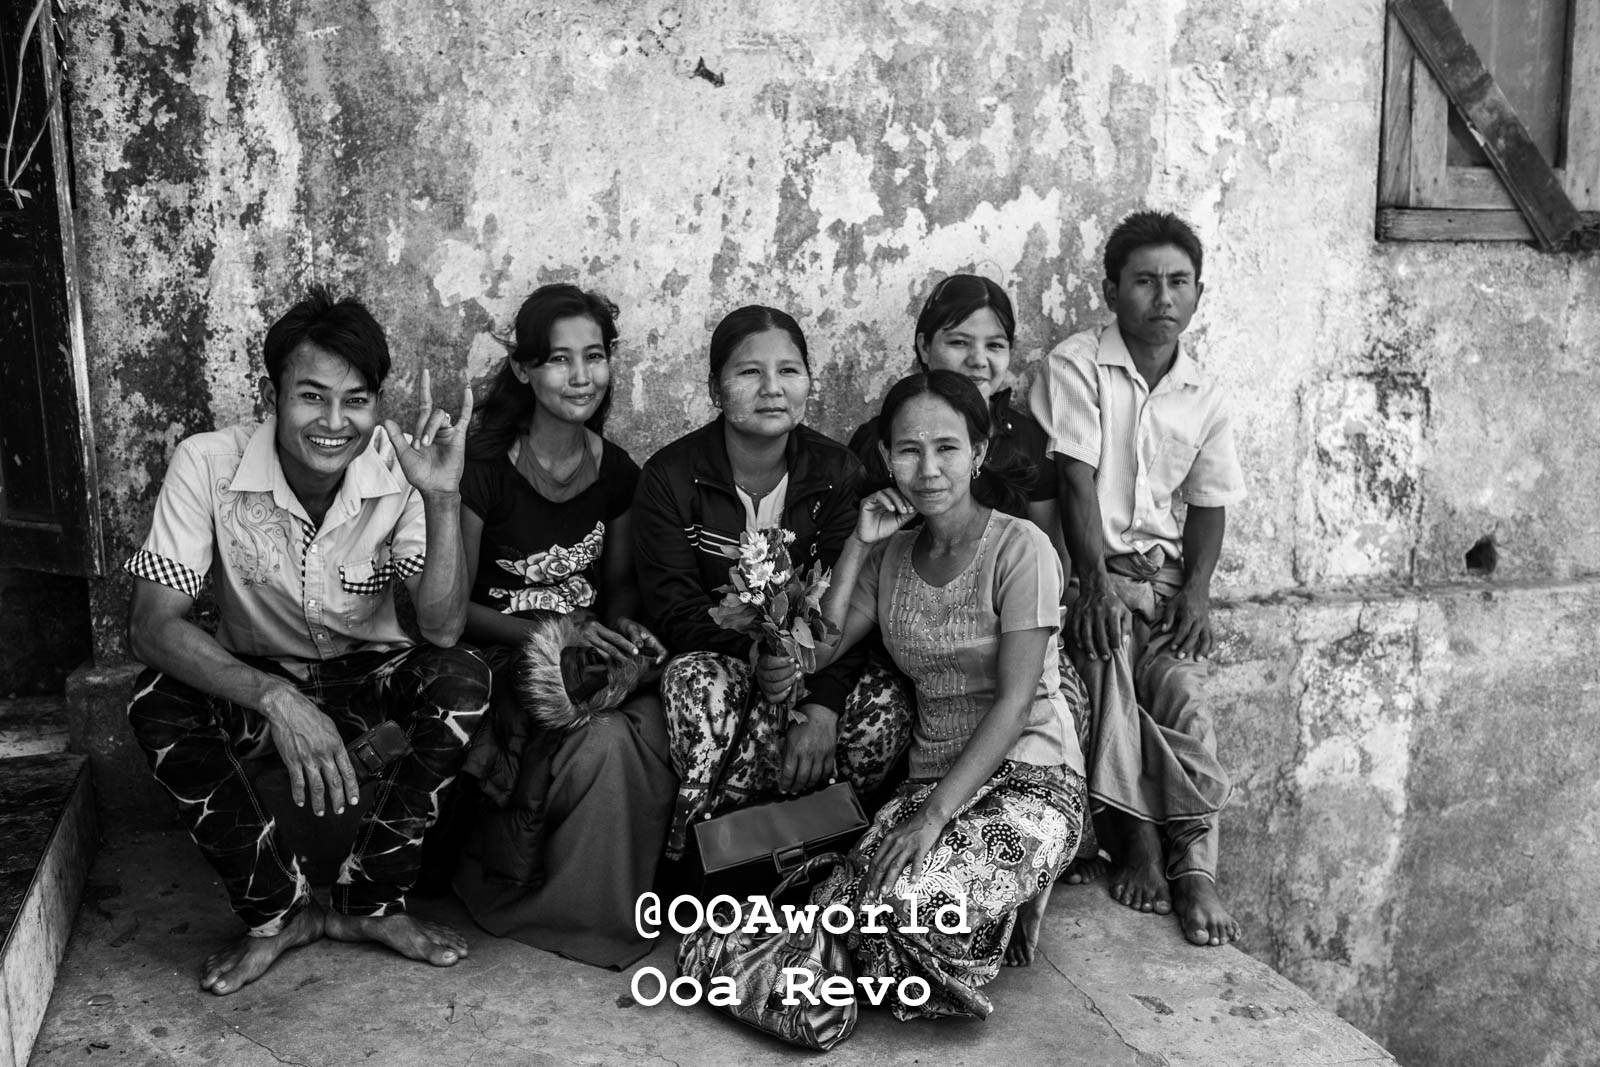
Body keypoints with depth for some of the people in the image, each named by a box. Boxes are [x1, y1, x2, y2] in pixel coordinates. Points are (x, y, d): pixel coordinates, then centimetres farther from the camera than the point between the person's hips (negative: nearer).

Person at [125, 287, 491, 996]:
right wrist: (277, 700, -43)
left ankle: (369, 903, -11)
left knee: (461, 679, -29)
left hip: (368, 673, 1)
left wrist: (441, 500, -40)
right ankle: (279, 910, -10)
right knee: (157, 707, -30)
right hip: (253, 679, 0)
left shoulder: (397, 468, -19)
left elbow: (442, 627, -25)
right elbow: (152, 625, -27)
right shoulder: (207, 465, -22)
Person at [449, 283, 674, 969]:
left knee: (654, 728, -27)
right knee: (603, 741, -32)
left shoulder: (617, 472, 4)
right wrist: (549, 632, -18)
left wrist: (623, 627, -4)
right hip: (500, 658, -5)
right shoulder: (484, 469, -10)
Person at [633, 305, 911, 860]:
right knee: (695, 679, -37)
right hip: (712, 652, -2)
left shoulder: (837, 471, -4)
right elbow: (675, 606, -12)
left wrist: (823, 705, -28)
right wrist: (753, 655, -31)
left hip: (817, 659, 2)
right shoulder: (670, 476, -7)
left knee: (884, 700, -27)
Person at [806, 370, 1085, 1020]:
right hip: (930, 779, 5)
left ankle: (1019, 903, 3)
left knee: (913, 901, -32)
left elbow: (1015, 701, -14)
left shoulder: (1020, 548, -8)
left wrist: (936, 813, -20)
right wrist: (857, 546, 0)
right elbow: (818, 650, 4)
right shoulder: (892, 557, 12)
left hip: (1029, 775, -5)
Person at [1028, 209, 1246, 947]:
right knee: (1108, 653, -30)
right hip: (1091, 562, -3)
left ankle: (1194, 865, -15)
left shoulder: (1205, 398, 10)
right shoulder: (1076, 364, -3)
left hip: (1164, 567, 3)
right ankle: (1139, 840, -18)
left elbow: (1209, 505, 10)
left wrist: (1196, 589, -6)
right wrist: (1095, 578, -20)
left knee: (1180, 684, -21)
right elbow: (1075, 479, -11)